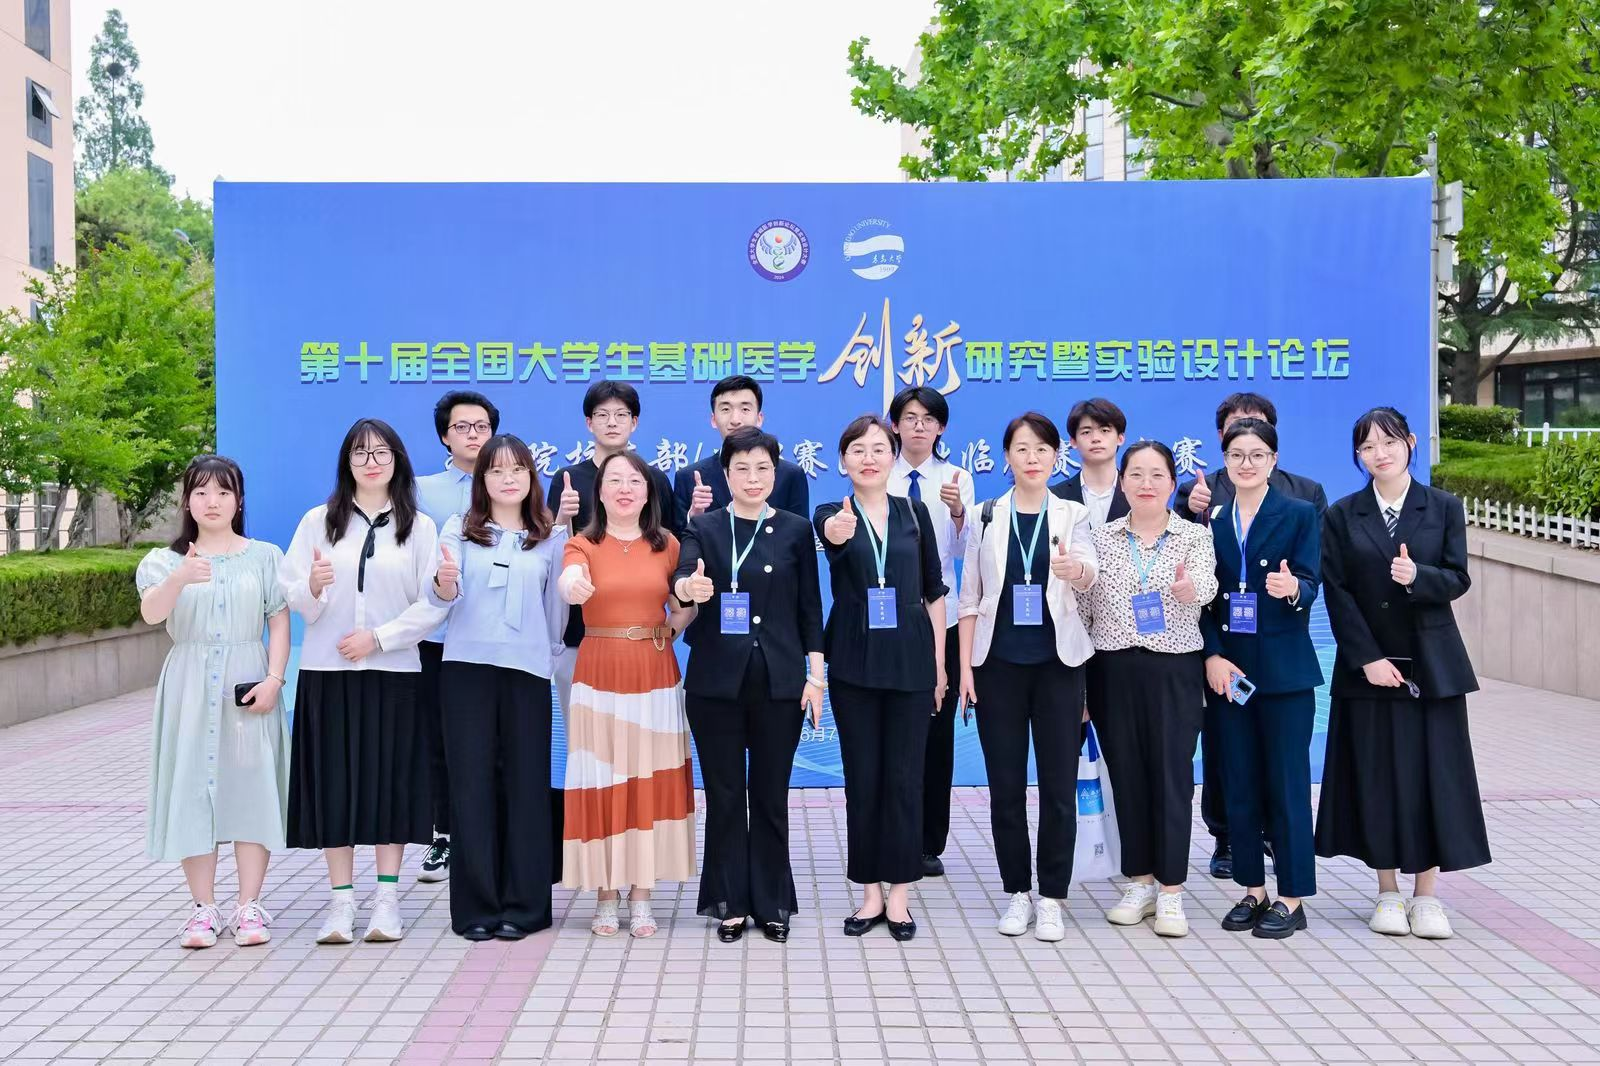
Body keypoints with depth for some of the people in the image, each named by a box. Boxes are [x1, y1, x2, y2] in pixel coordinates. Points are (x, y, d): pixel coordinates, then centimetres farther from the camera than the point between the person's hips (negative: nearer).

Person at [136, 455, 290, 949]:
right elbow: (151, 613, -14)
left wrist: (274, 679, -10)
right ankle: (203, 908, 8)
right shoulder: (166, 560, 5)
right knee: (192, 788, 0)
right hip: (190, 686, 0)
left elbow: (279, 622, 3)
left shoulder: (264, 556, 8)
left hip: (248, 684, 0)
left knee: (251, 787, -1)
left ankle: (249, 906, 6)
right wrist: (179, 579, -35)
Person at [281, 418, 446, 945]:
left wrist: (378, 637, -10)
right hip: (327, 671, 1)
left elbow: (432, 605, -1)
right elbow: (291, 595, 2)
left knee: (391, 779, 2)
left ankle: (387, 899, 12)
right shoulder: (318, 521, 7)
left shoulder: (419, 527, 5)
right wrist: (313, 587, -19)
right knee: (333, 780, 2)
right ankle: (341, 900, 11)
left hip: (394, 670, -1)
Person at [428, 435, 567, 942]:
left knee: (526, 781, 2)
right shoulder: (460, 529, 5)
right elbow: (445, 596, -8)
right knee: (472, 781, 2)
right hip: (468, 666, 0)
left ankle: (523, 905, 12)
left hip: (528, 669, 0)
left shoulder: (551, 537, 8)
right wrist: (444, 583, -28)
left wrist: (554, 651, 10)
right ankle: (476, 906, 11)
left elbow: (556, 605, 11)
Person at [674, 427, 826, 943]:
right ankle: (730, 904, 18)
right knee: (724, 795, 6)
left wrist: (815, 674, 1)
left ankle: (771, 904, 19)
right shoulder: (704, 527, 3)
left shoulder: (795, 530, 5)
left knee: (771, 795, 7)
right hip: (717, 680, 0)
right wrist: (689, 588, -38)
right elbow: (681, 577, -15)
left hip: (779, 680, 0)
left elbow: (809, 608, 6)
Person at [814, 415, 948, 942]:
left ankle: (899, 894, 15)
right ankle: (871, 892, 17)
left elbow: (934, 591, 8)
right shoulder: (831, 514, 1)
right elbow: (831, 534, -26)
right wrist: (838, 531, -51)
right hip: (854, 660, 0)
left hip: (911, 658, 1)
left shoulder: (915, 513, 5)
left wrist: (939, 662, 3)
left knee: (904, 776, 3)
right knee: (862, 776, 6)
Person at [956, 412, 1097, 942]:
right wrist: (966, 667, -1)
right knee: (1005, 784, 4)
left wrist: (1076, 571, -40)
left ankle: (1052, 897, 13)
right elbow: (970, 597, 5)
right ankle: (1018, 892, 18)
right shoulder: (988, 516, 4)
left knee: (1059, 784, 1)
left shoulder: (1072, 515, 2)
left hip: (1058, 663, -1)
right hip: (999, 664, 1)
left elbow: (1089, 575, -16)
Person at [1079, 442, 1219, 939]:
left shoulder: (1195, 536, 0)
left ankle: (1171, 891, 8)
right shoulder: (1101, 538, 5)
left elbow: (1206, 587, -19)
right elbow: (1085, 608, 7)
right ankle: (1141, 882, 20)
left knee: (1172, 774, -2)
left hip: (1174, 670, -2)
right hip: (1114, 670, 2)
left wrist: (1189, 588, -44)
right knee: (1127, 775, 7)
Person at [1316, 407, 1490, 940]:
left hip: (1431, 664, 0)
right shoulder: (1341, 516, 2)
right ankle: (1388, 891, 14)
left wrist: (1418, 576, -21)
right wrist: (1367, 658, -11)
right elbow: (1336, 594, -3)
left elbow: (1457, 579, 0)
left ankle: (1427, 894, 11)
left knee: (1433, 772, 1)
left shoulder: (1444, 508, 4)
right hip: (1367, 664, 0)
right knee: (1376, 775, 2)